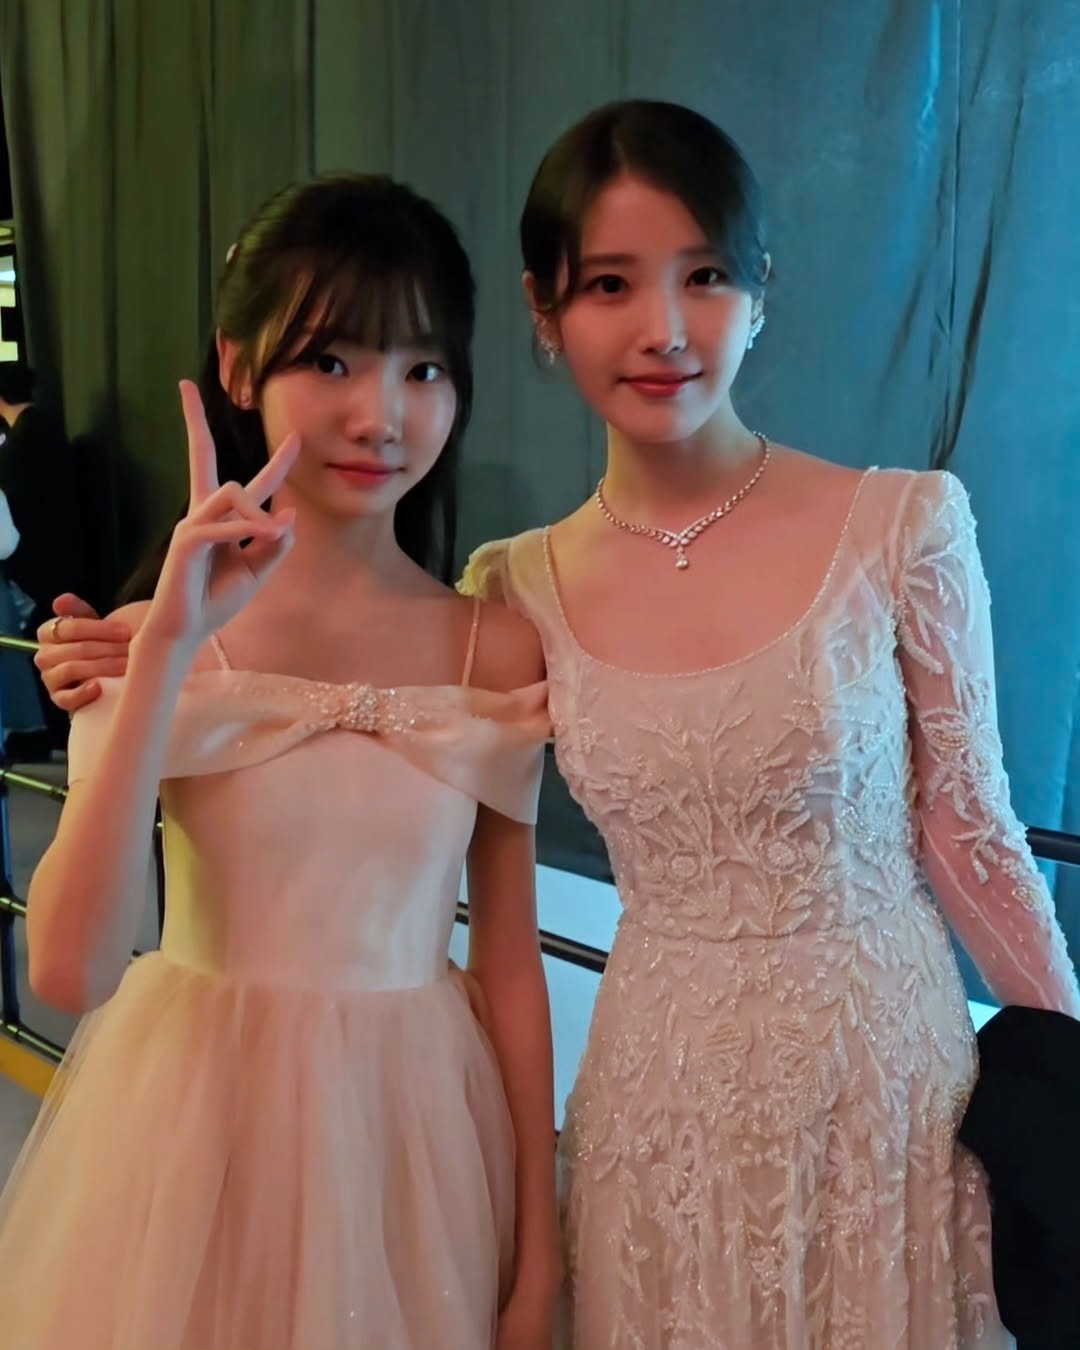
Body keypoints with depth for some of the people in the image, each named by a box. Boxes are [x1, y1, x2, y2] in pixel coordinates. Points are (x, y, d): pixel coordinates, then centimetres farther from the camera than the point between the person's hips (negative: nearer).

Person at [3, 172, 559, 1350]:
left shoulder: (497, 653, -6)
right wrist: (166, 650, -26)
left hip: (415, 1124, 1)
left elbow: (511, 963, -1)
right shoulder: (154, 640, -10)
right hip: (198, 1118, -1)